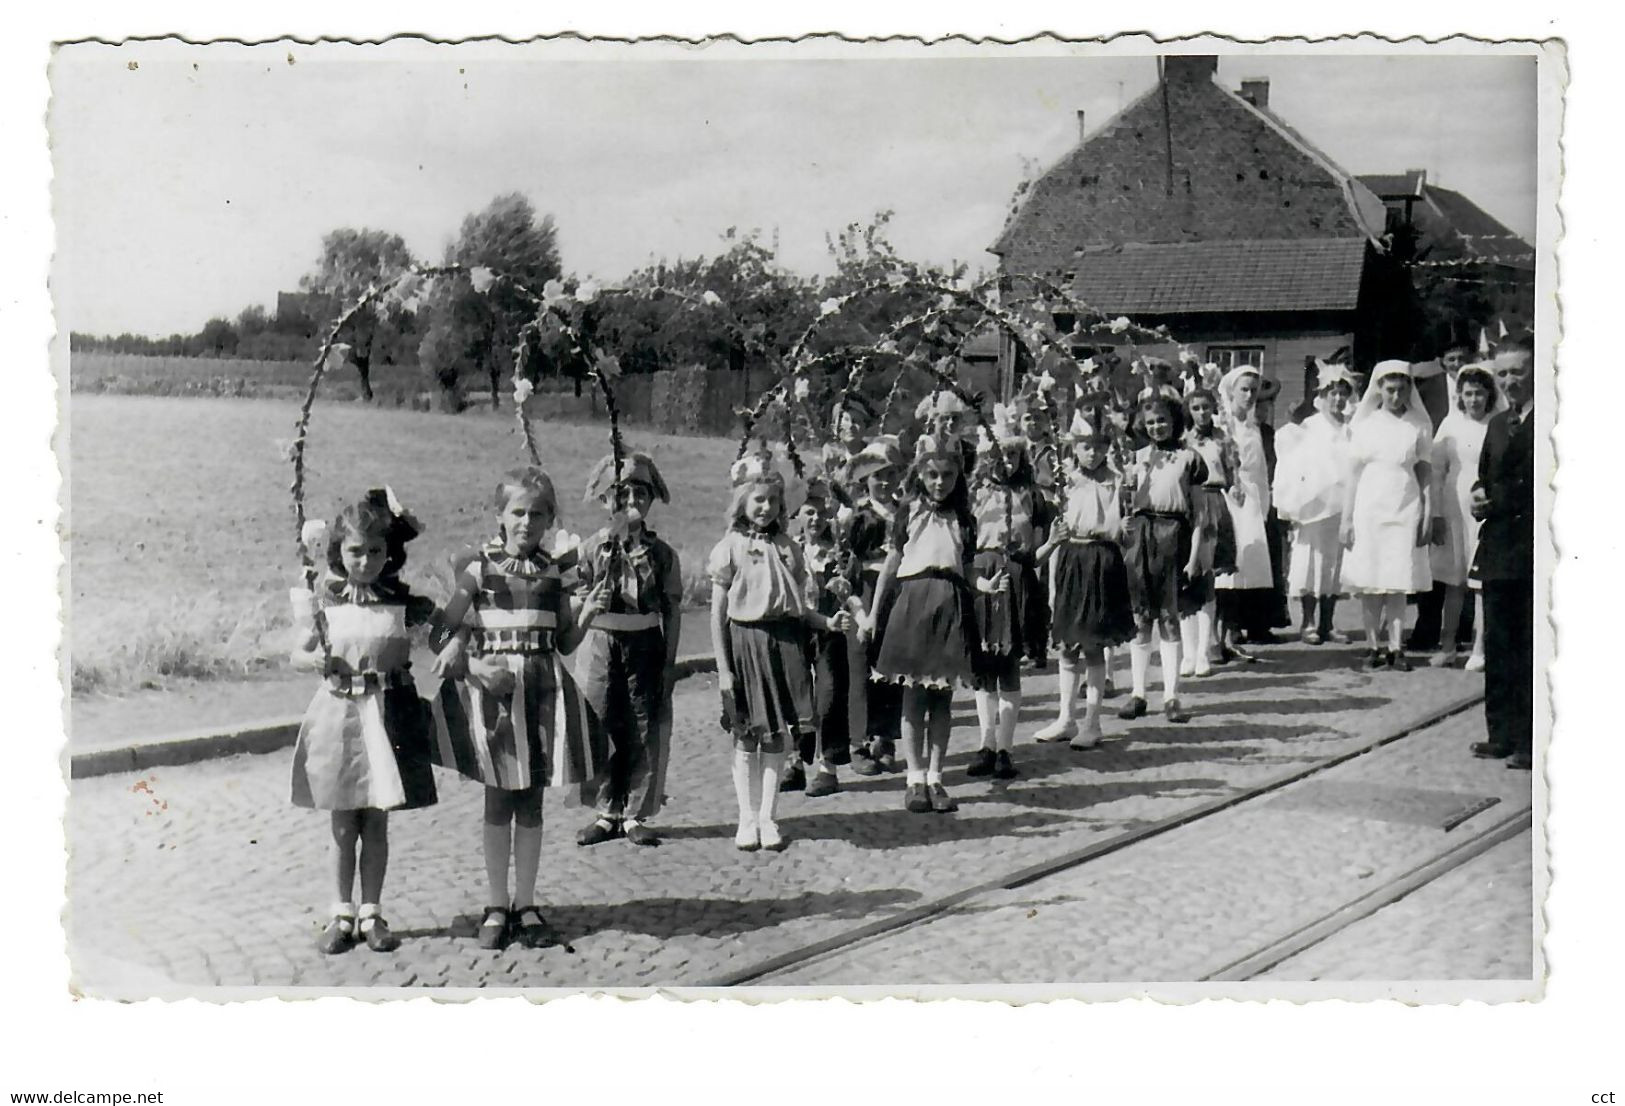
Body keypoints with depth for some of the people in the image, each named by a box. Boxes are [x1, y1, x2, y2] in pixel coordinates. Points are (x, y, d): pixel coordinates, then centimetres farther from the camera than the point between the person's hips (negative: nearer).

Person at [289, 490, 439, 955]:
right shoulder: (322, 599, -2)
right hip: (337, 711, 0)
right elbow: (298, 654, 2)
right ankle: (343, 913, 19)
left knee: (376, 823, 7)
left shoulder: (402, 600, -2)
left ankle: (372, 913, 18)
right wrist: (318, 661, -16)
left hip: (386, 712, 0)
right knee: (342, 823, 8)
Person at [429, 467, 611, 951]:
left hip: (543, 688, 3)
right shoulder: (479, 567, -2)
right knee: (499, 798, 3)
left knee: (531, 801, 7)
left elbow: (564, 643, 12)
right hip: (493, 685, -3)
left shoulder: (552, 572, 8)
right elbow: (448, 629, -3)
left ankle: (525, 905, 17)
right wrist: (462, 656, -22)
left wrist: (585, 613, -5)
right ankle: (496, 906, 13)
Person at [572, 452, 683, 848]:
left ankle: (636, 815, 12)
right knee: (600, 729, 3)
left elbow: (672, 609, 4)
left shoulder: (661, 552, 3)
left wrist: (669, 662, 0)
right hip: (601, 643, 0)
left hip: (646, 645, 0)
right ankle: (606, 812, 15)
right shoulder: (591, 549, 2)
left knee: (645, 733, 2)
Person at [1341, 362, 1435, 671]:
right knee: (1369, 582, -1)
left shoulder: (1418, 426, 5)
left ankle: (1395, 648, -2)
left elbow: (1426, 472, 8)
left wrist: (1428, 515, 2)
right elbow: (1354, 473, 8)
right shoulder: (1365, 424, 7)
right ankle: (1373, 646, 4)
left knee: (1398, 582, -3)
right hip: (1368, 509, 1)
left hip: (1405, 510, -1)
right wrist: (1346, 518, 4)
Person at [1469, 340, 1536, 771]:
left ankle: (1531, 742, -1)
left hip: (1536, 550, -8)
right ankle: (1503, 733, 18)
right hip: (1500, 549, 8)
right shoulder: (1498, 424, 18)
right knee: (1498, 644, 10)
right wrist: (1480, 494, 5)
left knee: (1533, 649, -4)